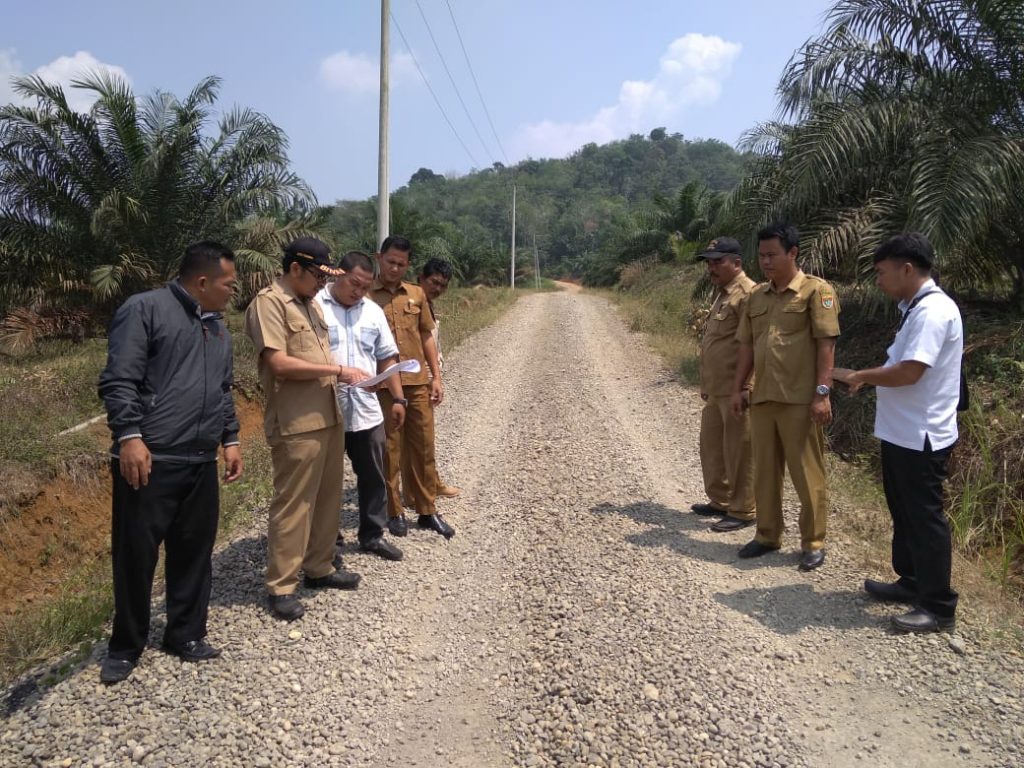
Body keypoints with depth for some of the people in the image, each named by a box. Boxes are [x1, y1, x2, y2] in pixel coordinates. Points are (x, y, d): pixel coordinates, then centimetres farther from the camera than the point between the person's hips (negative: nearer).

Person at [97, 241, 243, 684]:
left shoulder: (217, 328, 18)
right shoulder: (145, 309, -6)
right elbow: (119, 380, -13)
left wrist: (230, 439, 17)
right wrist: (129, 436, -19)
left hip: (201, 463, 7)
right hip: (149, 460, -7)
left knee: (194, 553, 11)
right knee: (135, 554, 4)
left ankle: (186, 635, 26)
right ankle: (125, 646, 21)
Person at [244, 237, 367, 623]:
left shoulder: (310, 303, 16)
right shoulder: (268, 302, -12)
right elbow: (279, 364, -20)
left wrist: (343, 374, 6)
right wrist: (338, 370, -16)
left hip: (328, 416, 9)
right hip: (296, 424, -9)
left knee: (327, 499, 16)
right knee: (292, 505, -2)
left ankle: (319, 568, 30)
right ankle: (281, 586, 10)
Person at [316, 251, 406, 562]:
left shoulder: (373, 311, 9)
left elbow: (387, 357, 13)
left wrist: (398, 399, 9)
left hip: (366, 411, 5)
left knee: (373, 476, 12)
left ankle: (372, 534, 28)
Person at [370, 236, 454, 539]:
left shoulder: (417, 294, 10)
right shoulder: (365, 295, -3)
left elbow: (426, 337, 14)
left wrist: (436, 377, 9)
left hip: (418, 383, 4)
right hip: (383, 385, -4)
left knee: (423, 446, 9)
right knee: (390, 449, 6)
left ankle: (427, 511, 21)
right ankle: (394, 512, 18)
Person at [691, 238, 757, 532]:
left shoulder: (747, 294, -15)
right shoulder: (721, 294, 17)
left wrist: (745, 387, -21)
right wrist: (706, 384, 22)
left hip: (736, 390, -10)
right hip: (716, 389, 10)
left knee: (738, 451, 0)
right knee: (711, 445, 18)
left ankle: (743, 511, 12)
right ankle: (720, 500, 33)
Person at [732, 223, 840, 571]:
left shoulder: (816, 290, -5)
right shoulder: (757, 295, 13)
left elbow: (825, 344, -10)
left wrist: (822, 393, -16)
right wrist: (738, 389, 13)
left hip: (800, 400, -6)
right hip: (762, 398, 6)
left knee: (807, 474, 3)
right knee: (765, 471, 14)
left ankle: (813, 543, 16)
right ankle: (767, 535, 27)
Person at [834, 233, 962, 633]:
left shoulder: (932, 311, -21)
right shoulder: (916, 308, 12)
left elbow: (908, 373, -27)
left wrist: (860, 376, -13)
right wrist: (867, 378, 3)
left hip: (921, 436, -10)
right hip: (901, 432, 10)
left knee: (924, 517, 0)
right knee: (904, 512, 20)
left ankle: (939, 607, 11)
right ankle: (911, 583, 34)